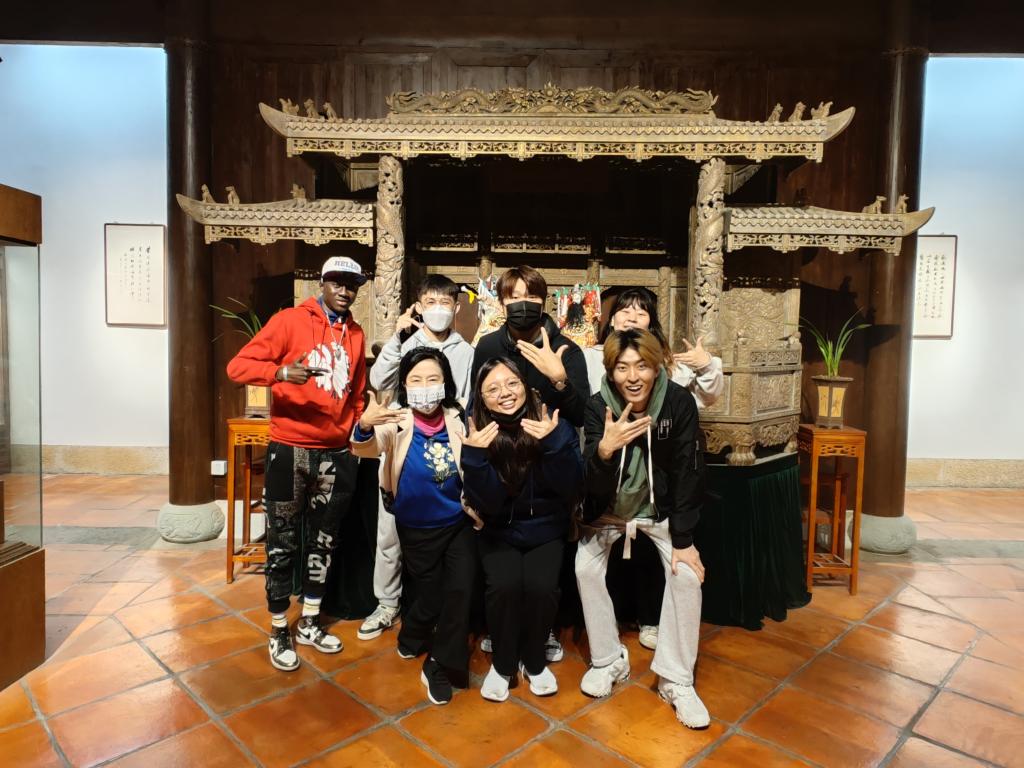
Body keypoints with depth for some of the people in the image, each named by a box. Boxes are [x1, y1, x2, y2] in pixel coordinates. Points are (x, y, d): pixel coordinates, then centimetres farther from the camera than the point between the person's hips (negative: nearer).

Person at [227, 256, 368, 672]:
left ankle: (310, 623, 31)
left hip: (336, 453, 5)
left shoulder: (355, 334, 11)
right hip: (290, 449, -5)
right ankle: (279, 631, 23)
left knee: (323, 541, 15)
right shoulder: (290, 320, -5)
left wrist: (360, 424, 8)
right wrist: (281, 372, -31)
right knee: (283, 543, 6)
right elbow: (239, 365, -13)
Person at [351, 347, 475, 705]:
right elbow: (366, 449, -31)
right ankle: (412, 638, 44)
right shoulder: (396, 422, -12)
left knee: (460, 590, -4)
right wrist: (364, 426, -52)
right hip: (417, 528, -2)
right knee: (430, 594, 10)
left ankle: (441, 666, 18)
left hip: (459, 522, 2)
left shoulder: (457, 421, -4)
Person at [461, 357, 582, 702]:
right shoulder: (479, 435, -12)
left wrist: (553, 443, -31)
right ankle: (503, 664, 5)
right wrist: (473, 455, -33)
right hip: (499, 534, 0)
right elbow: (487, 503, -18)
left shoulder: (556, 426, -11)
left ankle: (534, 661, 8)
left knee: (541, 586, -24)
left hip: (546, 532, 0)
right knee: (504, 584, -25)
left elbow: (571, 488, -17)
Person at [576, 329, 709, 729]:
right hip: (609, 508, 1)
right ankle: (609, 661, 11)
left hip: (660, 507, 0)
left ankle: (675, 679, 4)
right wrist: (604, 449, -49)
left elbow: (688, 471, -17)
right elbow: (593, 485, -27)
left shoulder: (678, 402, -23)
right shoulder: (598, 406, -23)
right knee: (586, 568, -13)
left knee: (687, 575, -14)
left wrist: (683, 539, -18)